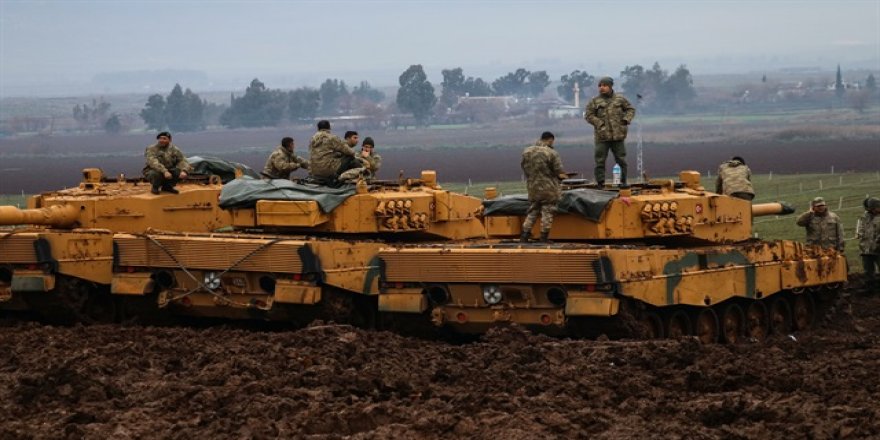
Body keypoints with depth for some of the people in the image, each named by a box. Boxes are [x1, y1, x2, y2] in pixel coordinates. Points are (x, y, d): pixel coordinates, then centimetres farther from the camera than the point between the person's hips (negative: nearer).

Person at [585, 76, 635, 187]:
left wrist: (626, 119, -1)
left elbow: (631, 109, 16)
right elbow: (589, 115, -1)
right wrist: (599, 123, -13)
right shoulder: (595, 101, 2)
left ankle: (623, 181, 17)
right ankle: (600, 182, 3)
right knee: (600, 160, -3)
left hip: (618, 135, 1)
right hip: (602, 136, -1)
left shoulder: (620, 99, 7)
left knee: (621, 159, 7)